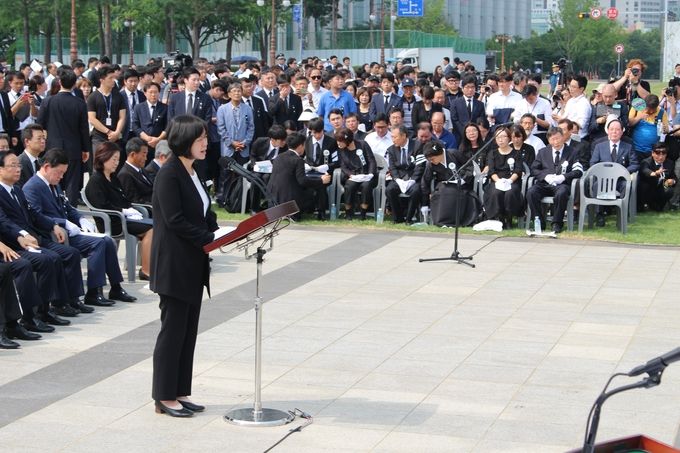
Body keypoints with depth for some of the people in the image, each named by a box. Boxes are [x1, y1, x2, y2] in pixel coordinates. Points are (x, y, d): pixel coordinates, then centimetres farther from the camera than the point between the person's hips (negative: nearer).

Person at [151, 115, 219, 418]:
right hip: (174, 265, -9)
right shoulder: (169, 174, -15)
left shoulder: (193, 173, 13)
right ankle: (164, 397, 6)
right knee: (173, 330, -2)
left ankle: (180, 392, 19)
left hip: (193, 266, 9)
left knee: (188, 330, 11)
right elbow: (175, 220, -20)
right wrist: (212, 238, -20)